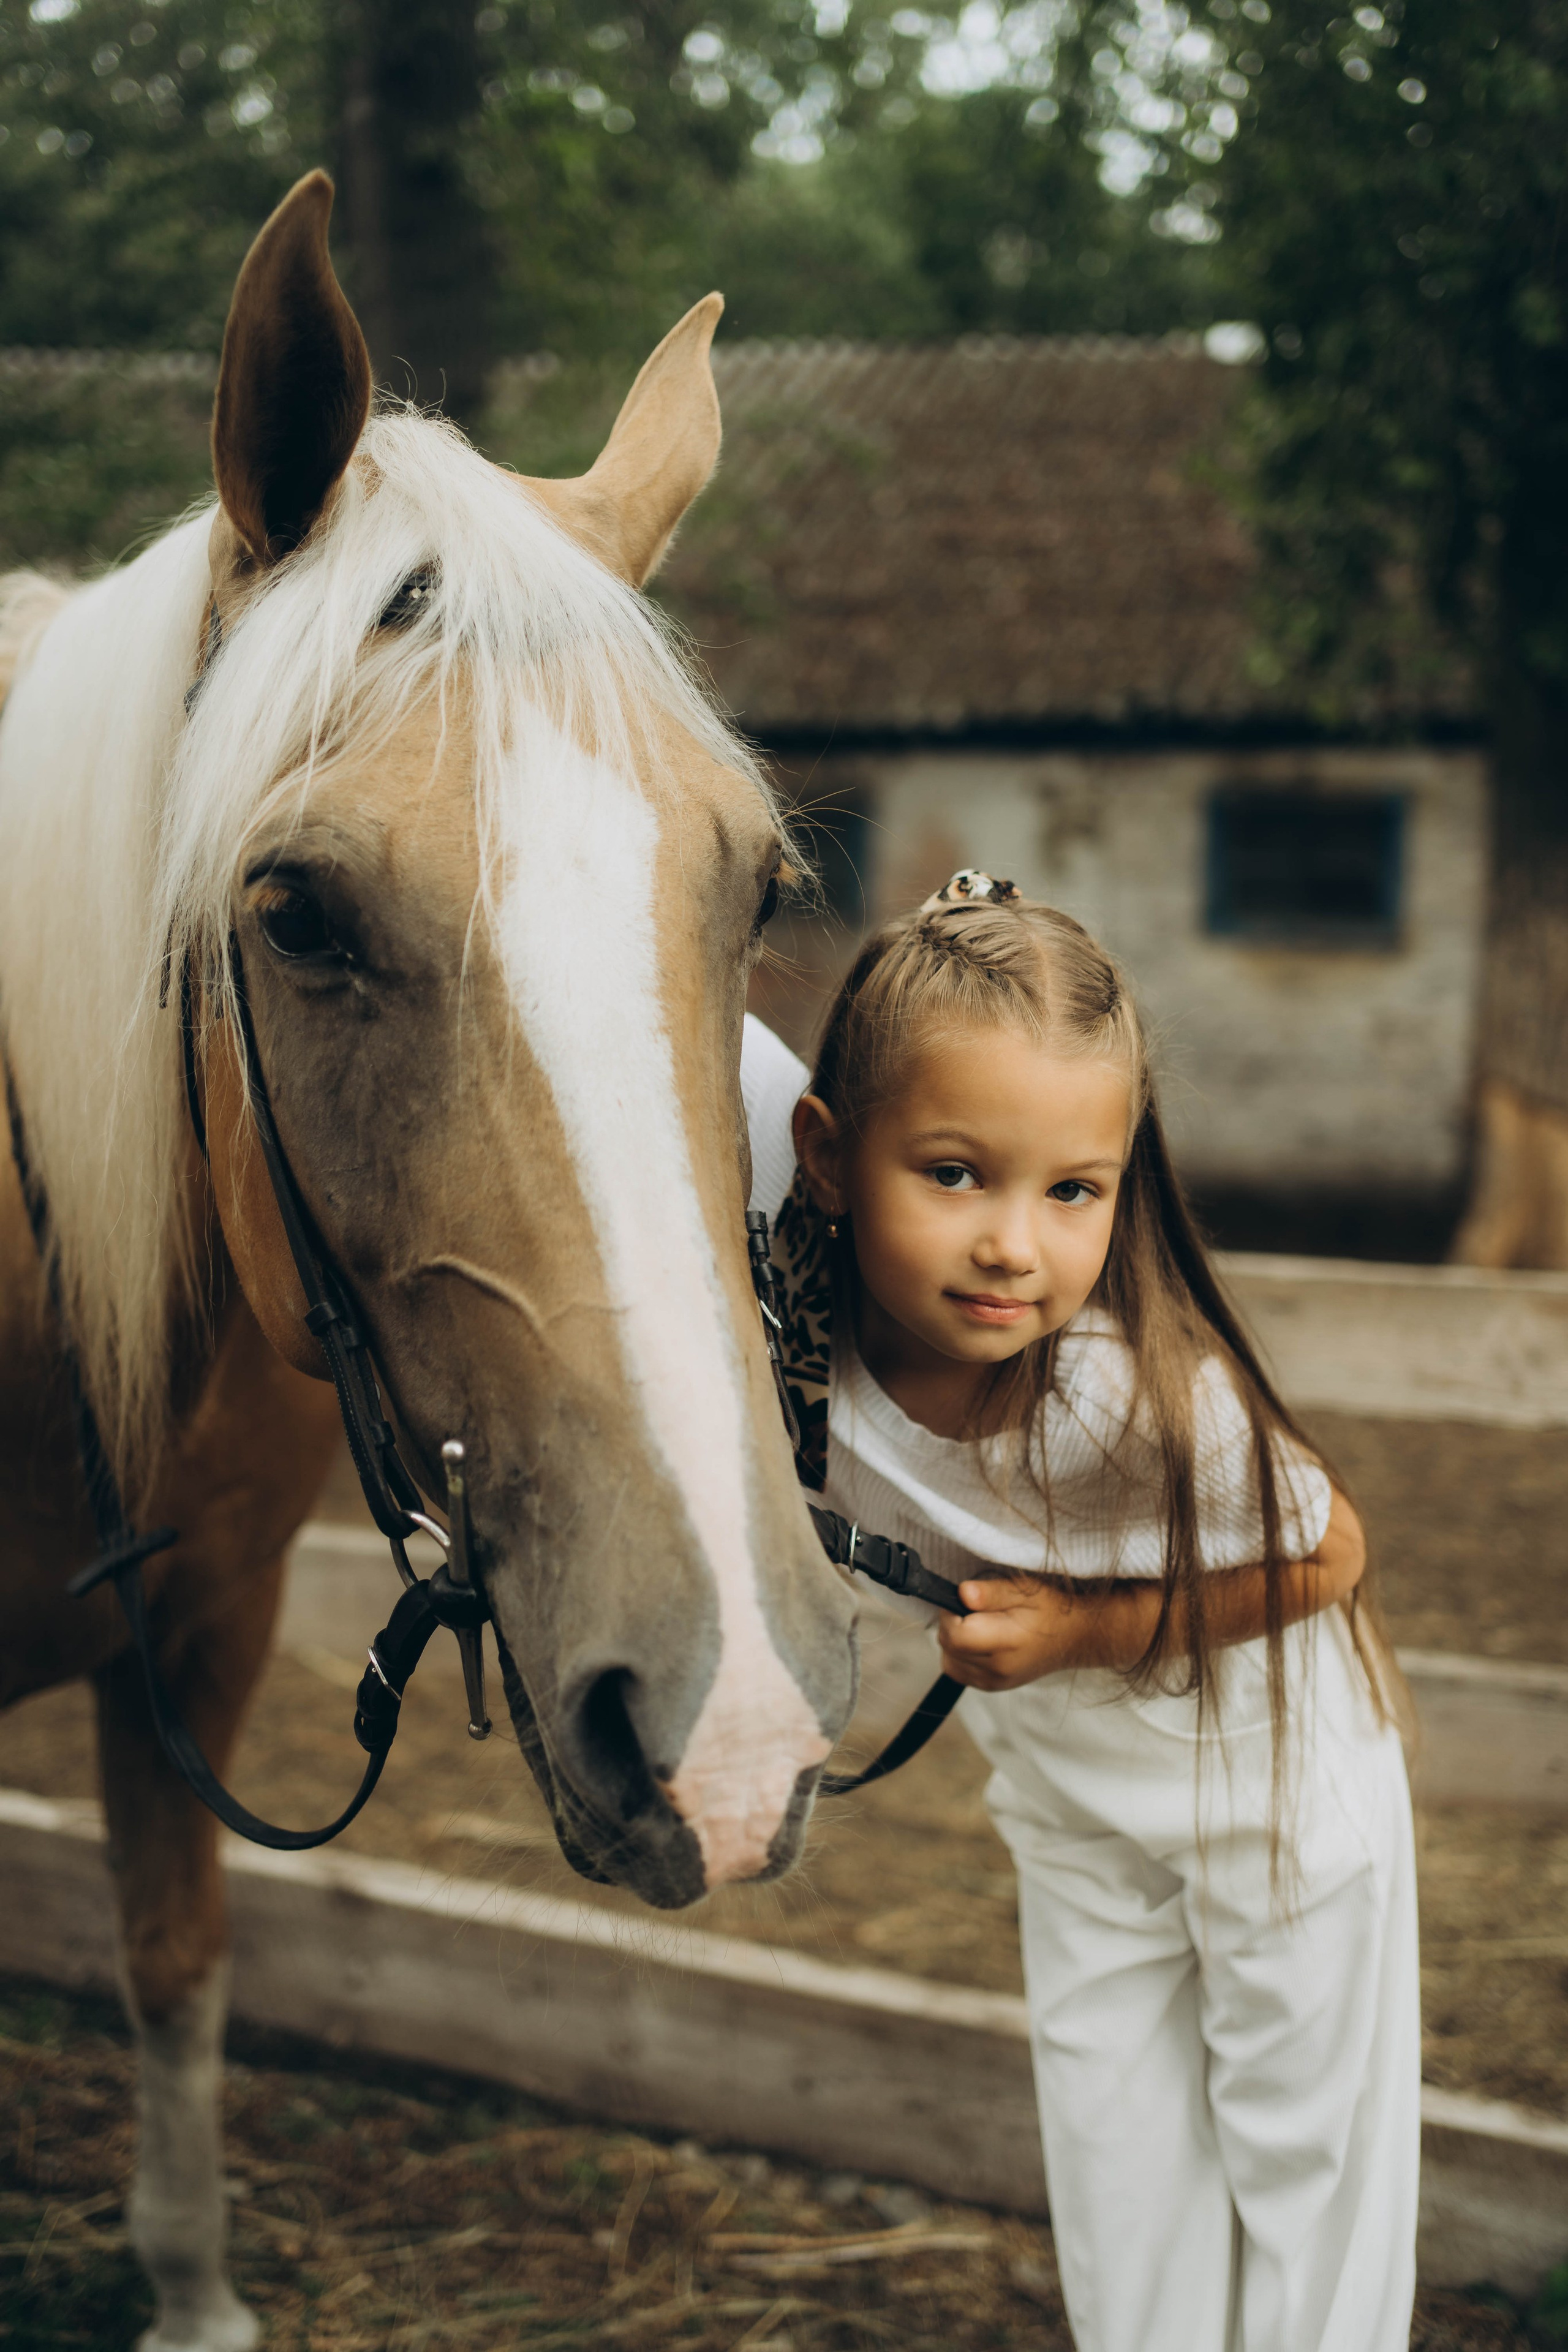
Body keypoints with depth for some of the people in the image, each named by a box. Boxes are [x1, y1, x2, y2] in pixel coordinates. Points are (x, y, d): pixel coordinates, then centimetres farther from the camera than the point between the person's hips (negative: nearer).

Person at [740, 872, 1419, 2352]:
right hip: (1064, 1787, 4)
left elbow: (1325, 1560, -21)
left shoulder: (1150, 1397, -39)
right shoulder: (797, 1328, -30)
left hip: (1276, 1768, -4)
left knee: (1302, 2144, 13)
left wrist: (1088, 1629, -28)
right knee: (1106, 2137, 17)